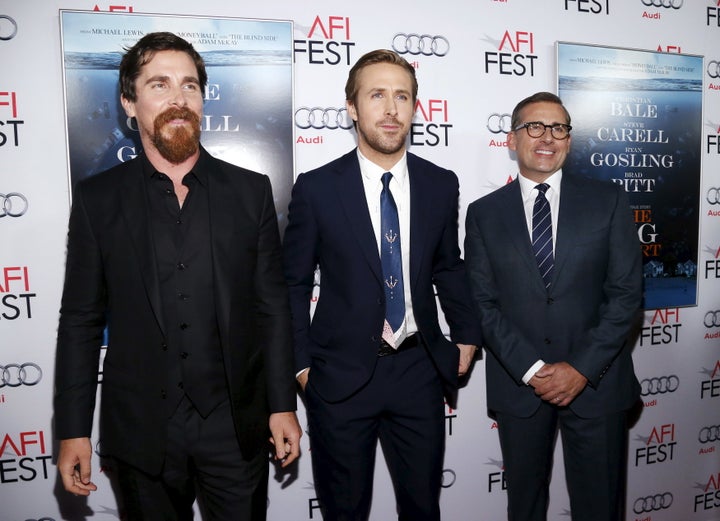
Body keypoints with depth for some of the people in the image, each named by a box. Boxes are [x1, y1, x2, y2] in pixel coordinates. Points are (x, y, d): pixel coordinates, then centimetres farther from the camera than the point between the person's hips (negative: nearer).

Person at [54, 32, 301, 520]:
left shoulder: (250, 190, -2)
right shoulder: (97, 197, -2)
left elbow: (273, 306, 0)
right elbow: (81, 320, 1)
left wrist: (282, 405, -1)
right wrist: (73, 429, 0)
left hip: (236, 425, 0)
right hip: (140, 427, 0)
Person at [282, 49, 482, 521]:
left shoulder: (442, 184, 1)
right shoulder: (316, 188, -8)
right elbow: (294, 283, -2)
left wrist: (466, 335, 9)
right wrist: (301, 362, -4)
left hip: (419, 370, 3)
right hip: (341, 374, -2)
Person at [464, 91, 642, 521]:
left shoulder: (608, 201, 1)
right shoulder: (484, 213, 1)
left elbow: (626, 293, -4)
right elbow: (483, 303, -3)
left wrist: (582, 368, -12)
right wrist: (531, 369, -12)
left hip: (596, 382, 0)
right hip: (518, 385, 1)